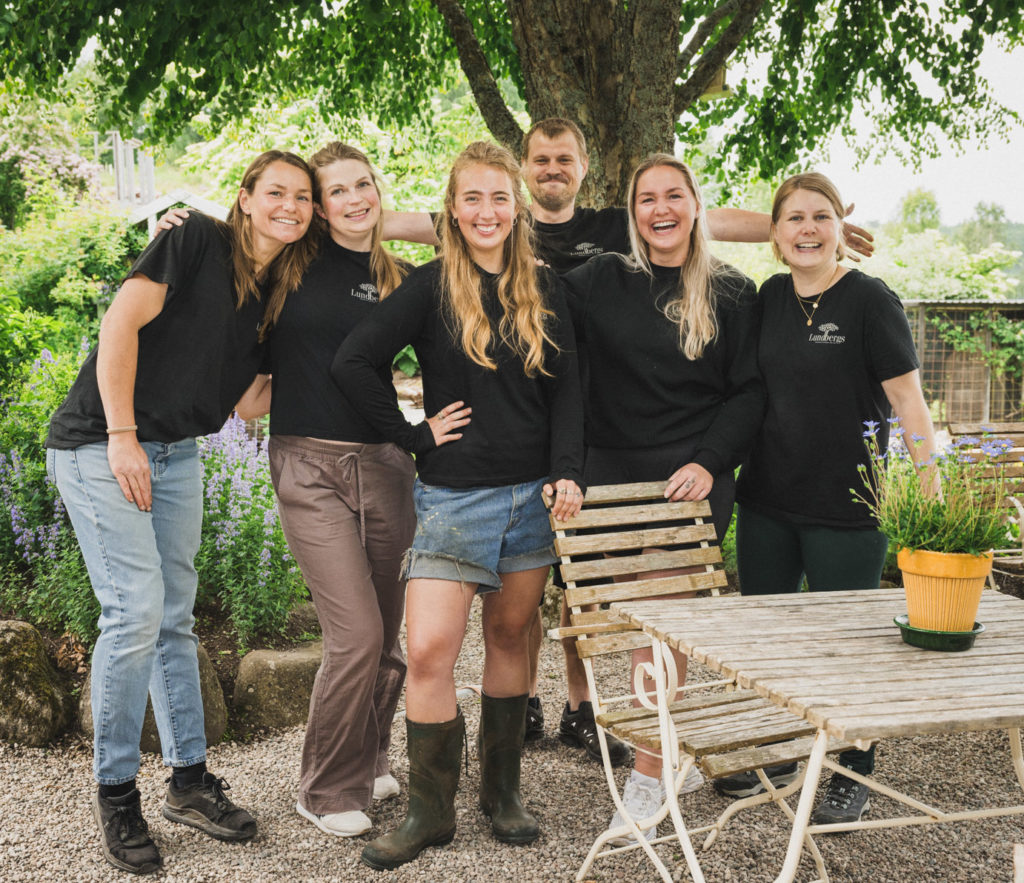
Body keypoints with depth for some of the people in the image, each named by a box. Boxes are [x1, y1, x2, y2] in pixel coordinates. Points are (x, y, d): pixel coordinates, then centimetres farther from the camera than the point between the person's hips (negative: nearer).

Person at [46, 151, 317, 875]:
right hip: (102, 446, -7)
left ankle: (190, 781, 20)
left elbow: (246, 396, 11)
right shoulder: (198, 243, -9)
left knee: (175, 618, 10)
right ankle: (115, 794, 4)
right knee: (136, 609, -11)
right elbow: (121, 324, -17)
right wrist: (122, 434, -19)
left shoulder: (277, 290, 11)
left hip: (177, 454, 7)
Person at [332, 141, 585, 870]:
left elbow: (567, 390, 6)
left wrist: (568, 474, -7)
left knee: (510, 637, 11)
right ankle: (431, 811, 7)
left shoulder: (544, 290, 8)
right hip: (455, 496, -3)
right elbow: (353, 363, -7)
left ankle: (503, 792, 26)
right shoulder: (431, 287, -3)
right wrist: (413, 435, -7)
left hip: (535, 494, 3)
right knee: (429, 651, -9)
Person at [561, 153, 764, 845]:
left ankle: (649, 776, 7)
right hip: (614, 471, 2)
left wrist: (710, 462, -9)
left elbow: (749, 392, 3)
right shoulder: (600, 282, 6)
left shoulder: (733, 295, 4)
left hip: (693, 479, -2)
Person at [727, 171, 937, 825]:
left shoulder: (869, 299, -10)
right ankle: (777, 758, 36)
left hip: (847, 509, -6)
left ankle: (855, 777, 25)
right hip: (767, 501, 6)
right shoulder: (773, 296, 7)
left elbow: (909, 401, -13)